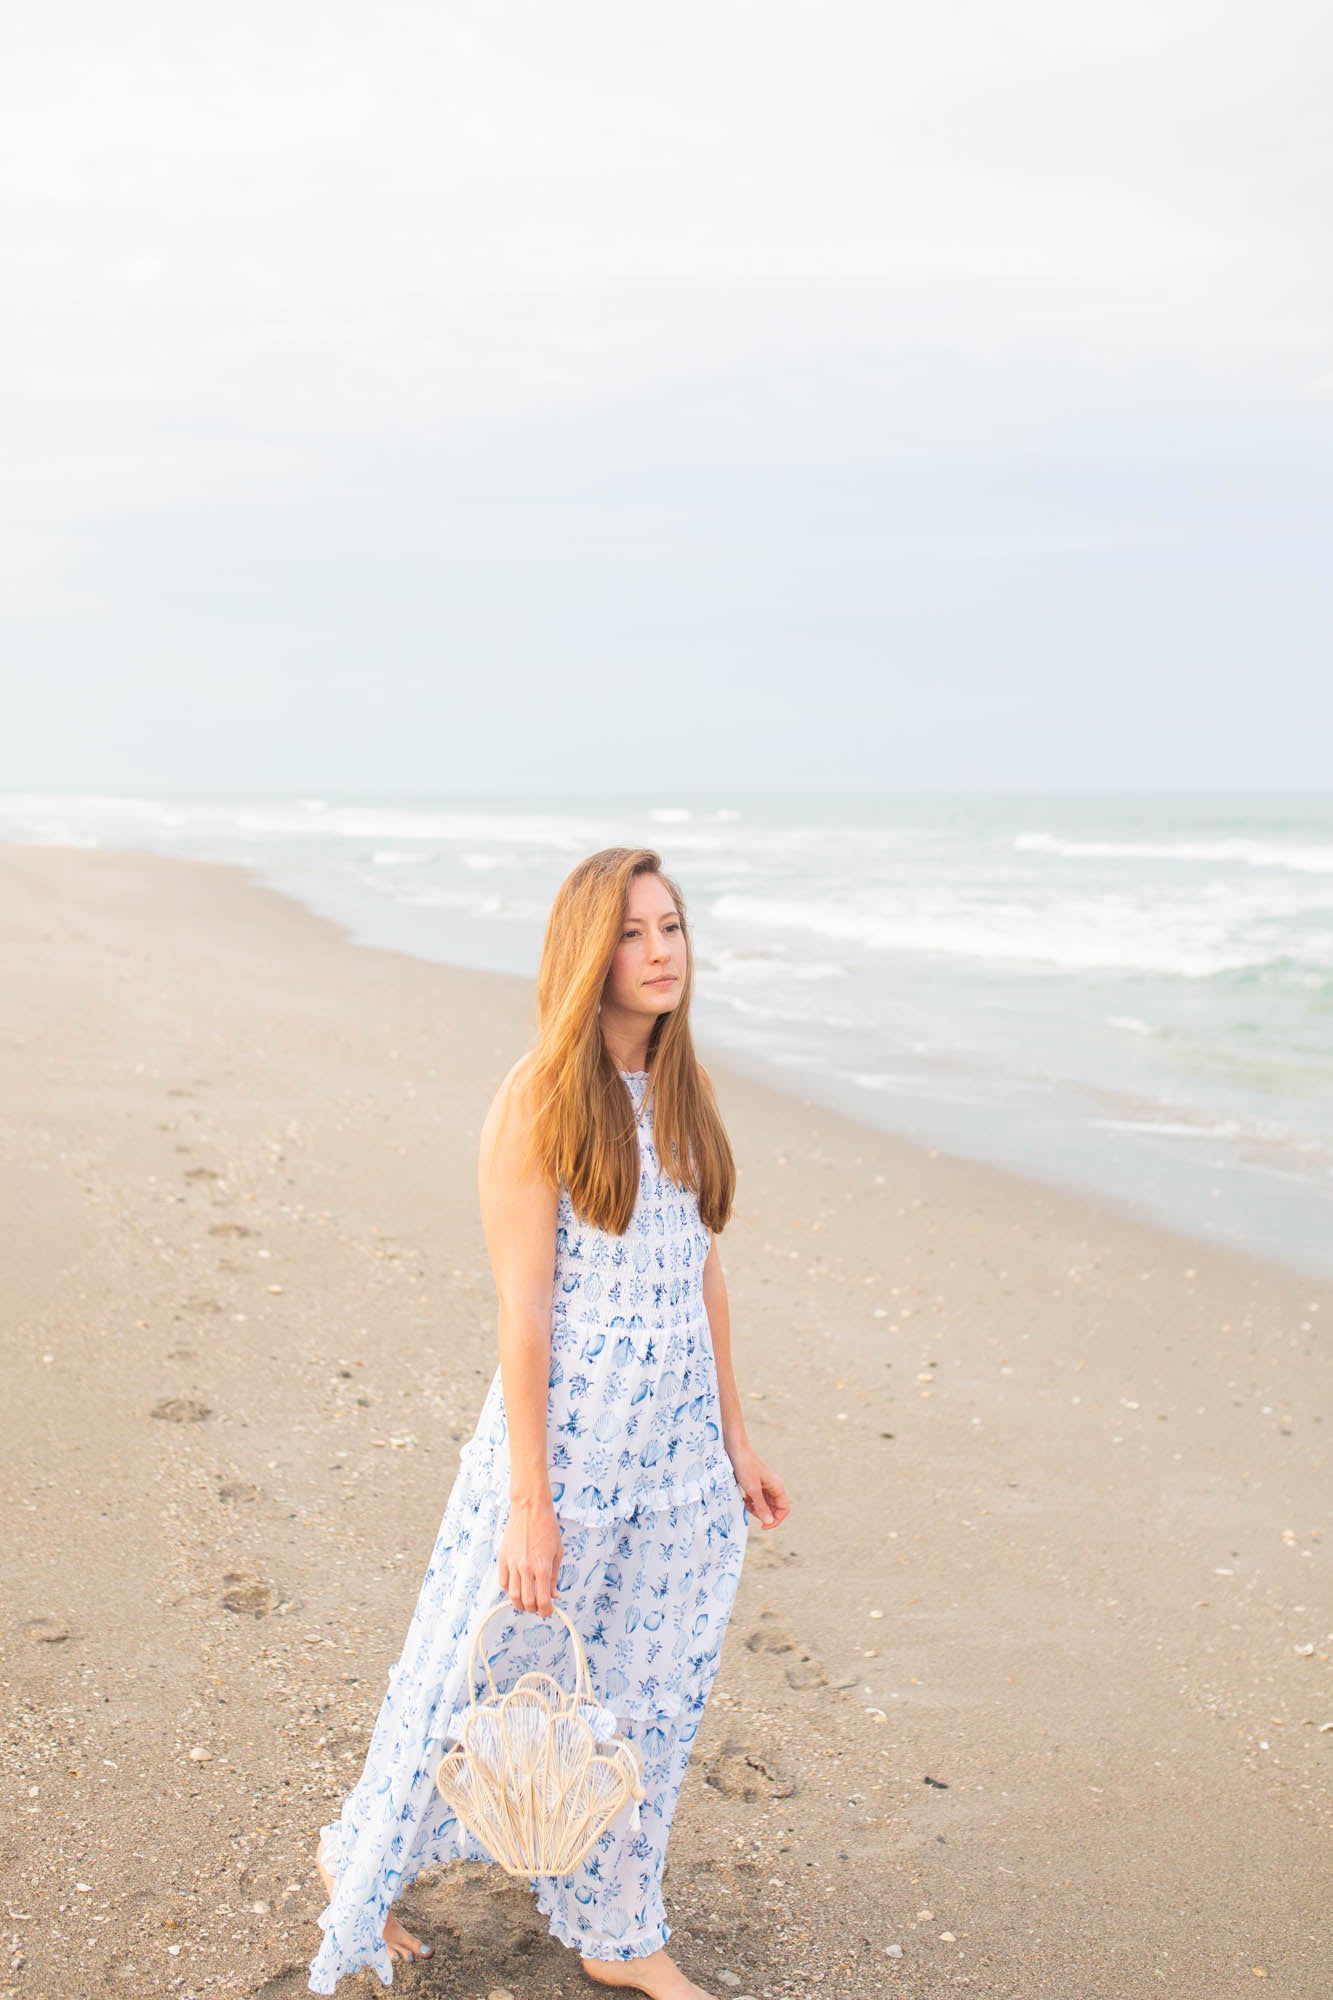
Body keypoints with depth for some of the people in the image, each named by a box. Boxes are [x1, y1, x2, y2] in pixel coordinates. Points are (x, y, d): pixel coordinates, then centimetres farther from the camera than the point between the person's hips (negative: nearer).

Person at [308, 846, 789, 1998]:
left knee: (650, 1696, 16)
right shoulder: (541, 1100, -15)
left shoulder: (682, 1091, 6)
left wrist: (734, 1436, 13)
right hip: (567, 1425, -6)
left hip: (678, 1440, 6)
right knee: (490, 1672, 9)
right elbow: (522, 1309, -16)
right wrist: (530, 1498, -17)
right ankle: (361, 1867, 36)